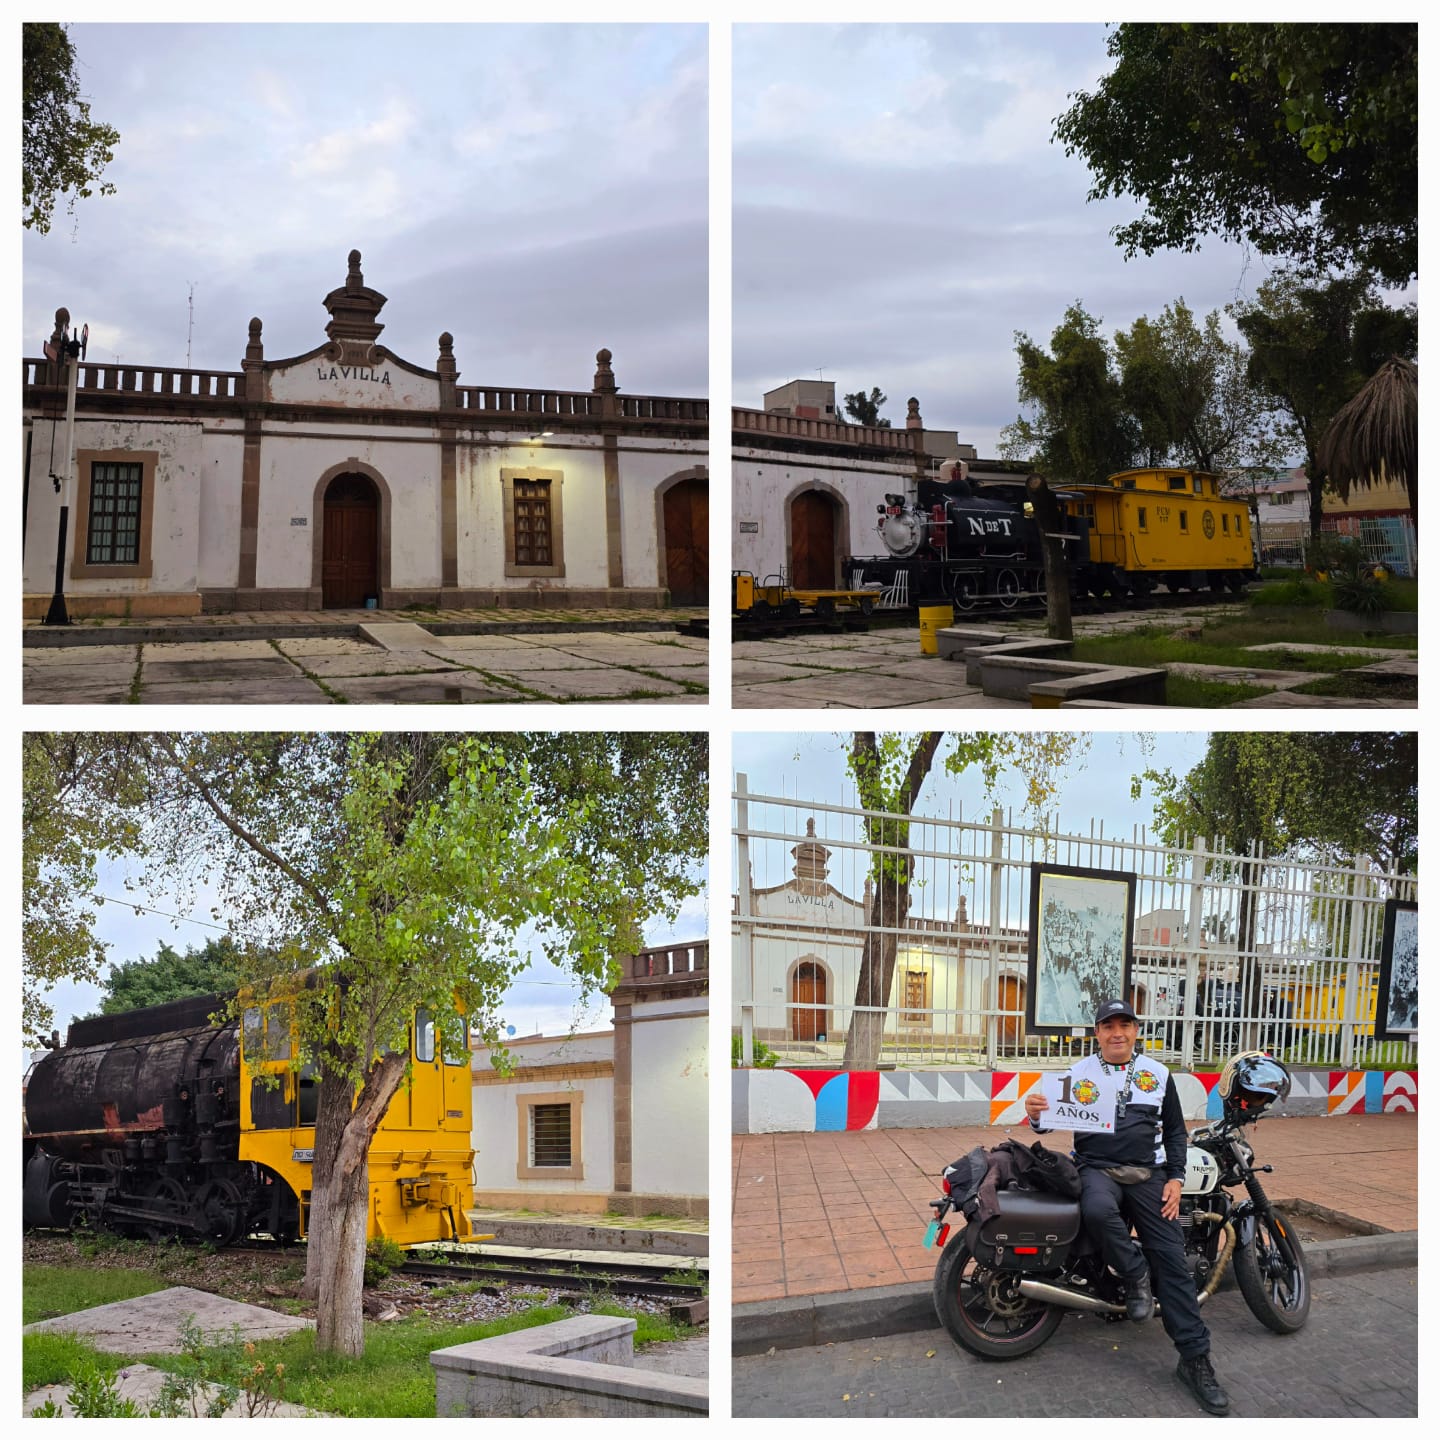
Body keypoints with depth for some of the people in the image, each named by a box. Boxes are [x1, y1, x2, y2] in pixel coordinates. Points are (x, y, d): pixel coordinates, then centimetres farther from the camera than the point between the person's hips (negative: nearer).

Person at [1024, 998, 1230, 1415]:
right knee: (1097, 1211, -39)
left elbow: (1175, 1130, 17)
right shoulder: (1079, 1071, 6)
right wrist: (1036, 1114, -22)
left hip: (1148, 1173, 2)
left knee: (1171, 1258, -8)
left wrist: (1175, 1179, 4)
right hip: (1097, 1168, -2)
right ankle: (1135, 1274, -12)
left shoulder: (1158, 1074, 12)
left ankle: (1195, 1359, -5)